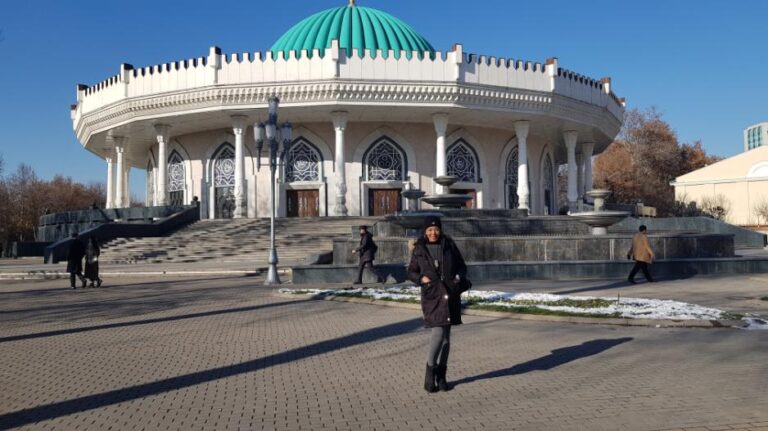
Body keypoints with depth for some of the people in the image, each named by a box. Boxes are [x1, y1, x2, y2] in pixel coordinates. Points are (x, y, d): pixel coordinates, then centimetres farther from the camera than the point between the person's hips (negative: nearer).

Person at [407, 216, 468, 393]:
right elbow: (411, 272, 11)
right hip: (432, 296, -3)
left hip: (450, 295, 3)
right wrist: (421, 278, -9)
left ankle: (441, 376, 17)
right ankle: (430, 373, -2)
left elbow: (461, 265, 14)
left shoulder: (449, 245, 7)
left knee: (446, 335, 7)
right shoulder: (419, 250, 4)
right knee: (438, 332, -16)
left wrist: (460, 277, -6)